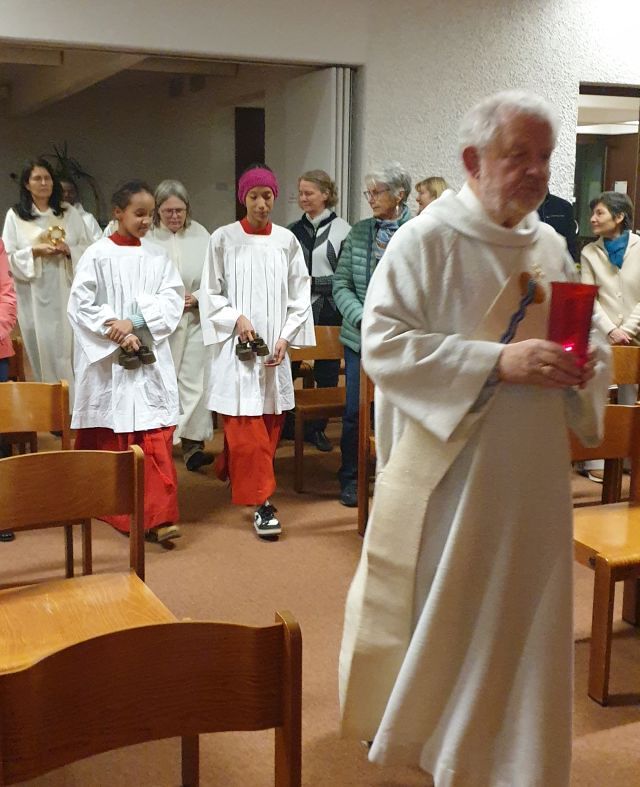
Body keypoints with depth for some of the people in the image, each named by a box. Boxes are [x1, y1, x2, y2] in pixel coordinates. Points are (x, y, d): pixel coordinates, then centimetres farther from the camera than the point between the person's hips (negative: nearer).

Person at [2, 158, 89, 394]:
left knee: (70, 346, -1)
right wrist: (35, 251, -13)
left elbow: (87, 250, 9)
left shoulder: (69, 213, 10)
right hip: (35, 297, -1)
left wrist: (68, 250, -11)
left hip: (66, 293, 1)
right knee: (42, 349, 1)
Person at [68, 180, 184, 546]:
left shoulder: (158, 256, 8)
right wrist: (115, 331, -15)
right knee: (111, 437, 8)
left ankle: (161, 516, -8)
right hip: (108, 359, -1)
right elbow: (81, 304, -5)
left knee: (156, 436, -6)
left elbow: (173, 301, -1)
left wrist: (135, 323, -14)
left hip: (151, 358, 1)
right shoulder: (97, 255, 0)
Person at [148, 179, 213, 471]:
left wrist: (198, 297, -10)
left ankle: (192, 442, -1)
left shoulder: (200, 235, 5)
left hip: (194, 319, 2)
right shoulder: (146, 237, -3)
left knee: (193, 381, -2)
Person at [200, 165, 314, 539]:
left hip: (274, 347, 3)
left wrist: (286, 337, -3)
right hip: (237, 346, -3)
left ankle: (231, 471, 31)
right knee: (247, 427, -8)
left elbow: (300, 294, 7)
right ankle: (262, 501, -4)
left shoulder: (287, 240, 5)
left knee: (270, 424, 9)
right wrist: (237, 318, -12)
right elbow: (210, 293, 2)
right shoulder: (224, 239, -1)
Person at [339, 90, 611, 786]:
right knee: (432, 615, 8)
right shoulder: (425, 241, -11)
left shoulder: (550, 247, 8)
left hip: (530, 480, 6)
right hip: (446, 474, -5)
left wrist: (582, 364, -7)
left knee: (519, 616, 13)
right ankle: (402, 727, 35)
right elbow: (381, 344, -19)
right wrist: (498, 362, -25)